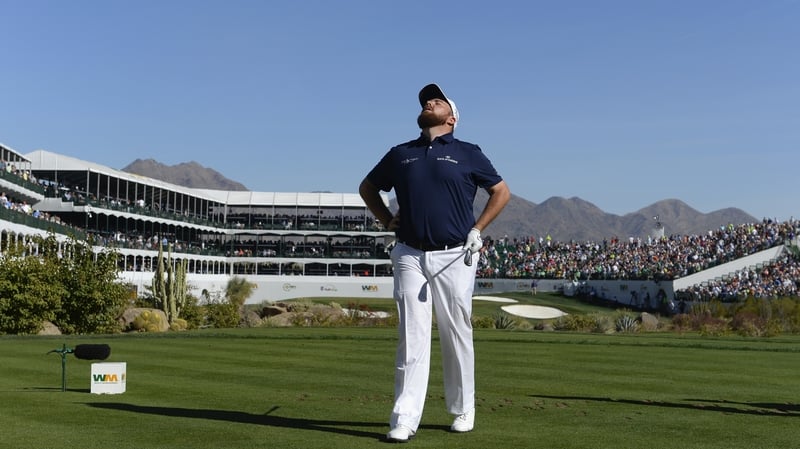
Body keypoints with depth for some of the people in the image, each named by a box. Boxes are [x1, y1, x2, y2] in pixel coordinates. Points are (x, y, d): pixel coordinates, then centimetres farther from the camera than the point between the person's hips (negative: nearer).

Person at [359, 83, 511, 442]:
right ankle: (404, 419, -3)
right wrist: (388, 221, 11)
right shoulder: (400, 154, 13)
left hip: (454, 257, -1)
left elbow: (501, 192, 12)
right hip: (410, 256, 2)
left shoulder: (467, 154, 6)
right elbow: (367, 187, 25)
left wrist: (477, 229, 3)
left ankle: (463, 410, 20)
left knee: (457, 337, 6)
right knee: (412, 338, -3)